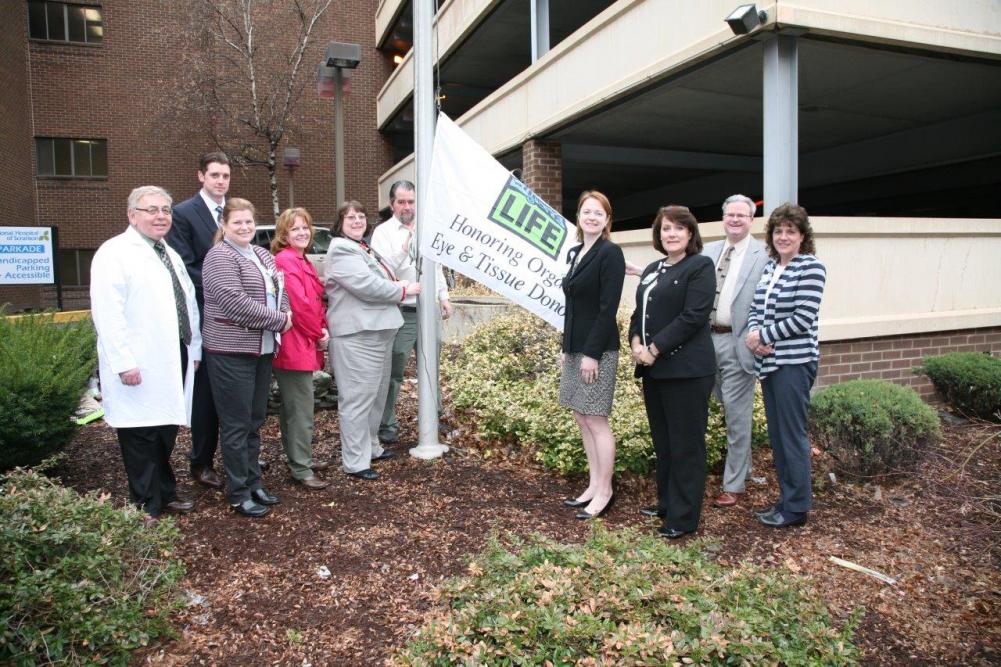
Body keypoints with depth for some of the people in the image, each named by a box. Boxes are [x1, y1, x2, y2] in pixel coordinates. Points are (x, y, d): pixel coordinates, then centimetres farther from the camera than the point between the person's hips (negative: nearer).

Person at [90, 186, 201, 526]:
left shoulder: (170, 254, 18)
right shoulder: (115, 253, -8)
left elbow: (188, 304, 19)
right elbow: (108, 313, -16)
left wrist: (195, 348, 14)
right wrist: (124, 363, -20)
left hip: (174, 360, 8)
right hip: (139, 369, -7)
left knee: (166, 433, 15)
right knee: (142, 437, 1)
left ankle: (165, 494, 28)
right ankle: (147, 508, 12)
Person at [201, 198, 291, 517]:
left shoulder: (262, 255, 15)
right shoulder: (220, 257, -10)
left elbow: (280, 290, 15)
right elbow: (234, 302, -21)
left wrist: (284, 316, -6)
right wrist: (278, 320, -16)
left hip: (262, 349, 8)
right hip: (231, 351, -8)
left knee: (255, 420, 15)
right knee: (237, 424, 1)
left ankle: (253, 482, 26)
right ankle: (238, 493, 12)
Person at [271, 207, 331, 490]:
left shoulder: (301, 261, 16)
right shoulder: (285, 261, -15)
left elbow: (315, 301, 17)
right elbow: (299, 304, -21)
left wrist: (322, 329, 2)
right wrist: (319, 334, -10)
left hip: (305, 344, 10)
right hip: (294, 346, -10)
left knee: (293, 406, 19)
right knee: (301, 410, -4)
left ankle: (299, 458, 31)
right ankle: (301, 469, 5)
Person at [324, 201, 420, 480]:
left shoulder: (364, 248, 21)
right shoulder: (342, 251, -11)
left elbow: (381, 279, 30)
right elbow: (367, 286, -20)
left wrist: (397, 285, 8)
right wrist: (404, 290, -9)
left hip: (378, 331, 11)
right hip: (357, 335, -11)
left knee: (377, 393, 18)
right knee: (358, 398, -6)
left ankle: (371, 447, 32)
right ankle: (355, 462, 0)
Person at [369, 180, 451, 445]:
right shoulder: (383, 232, -4)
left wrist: (443, 296, 14)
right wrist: (404, 247, -27)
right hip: (402, 313, -5)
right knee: (393, 372, -2)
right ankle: (387, 425, 9)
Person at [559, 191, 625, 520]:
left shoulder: (610, 252, -10)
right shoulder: (575, 252, 13)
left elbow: (608, 308, -16)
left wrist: (592, 353, -20)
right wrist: (567, 347, 15)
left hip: (597, 349, -8)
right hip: (575, 347, 9)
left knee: (596, 421, -2)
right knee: (582, 419, 13)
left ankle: (604, 493, 10)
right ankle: (593, 486, 24)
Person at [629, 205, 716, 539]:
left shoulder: (700, 266, -5)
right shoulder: (651, 270, 18)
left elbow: (693, 316, -15)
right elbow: (639, 312, 18)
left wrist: (654, 349, -16)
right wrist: (636, 342, -2)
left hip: (685, 370, -7)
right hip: (653, 369, 8)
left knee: (685, 445, 0)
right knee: (662, 442, 15)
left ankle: (684, 517, 9)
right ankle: (667, 503, 29)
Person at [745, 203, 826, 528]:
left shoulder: (811, 268, -9)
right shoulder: (769, 268, 13)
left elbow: (802, 319, -15)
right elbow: (757, 310, 14)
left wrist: (763, 336, -11)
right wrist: (754, 334, -6)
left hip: (794, 362, -7)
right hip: (769, 362, 7)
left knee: (792, 435, -1)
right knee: (776, 434, 13)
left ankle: (797, 507, 12)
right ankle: (786, 499, 25)